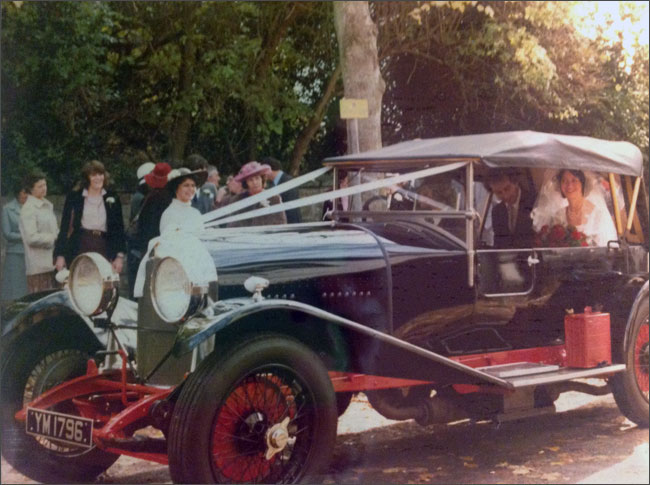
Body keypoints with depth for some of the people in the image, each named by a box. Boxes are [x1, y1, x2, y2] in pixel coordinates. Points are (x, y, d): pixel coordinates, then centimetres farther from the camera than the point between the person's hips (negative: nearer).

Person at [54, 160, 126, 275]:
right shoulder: (74, 197, 7)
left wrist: (120, 256, 3)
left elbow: (119, 229, 11)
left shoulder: (113, 198, 11)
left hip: (104, 250, 1)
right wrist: (60, 255, 1)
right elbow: (64, 227, 6)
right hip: (80, 250, -1)